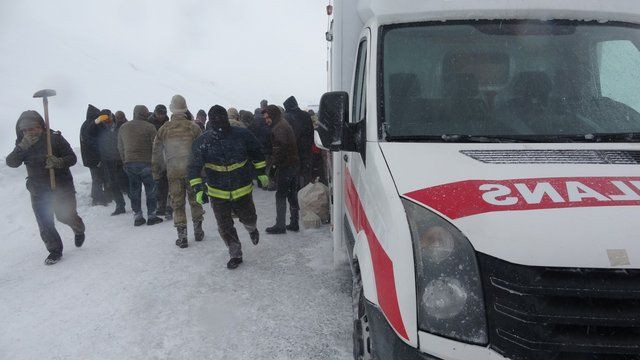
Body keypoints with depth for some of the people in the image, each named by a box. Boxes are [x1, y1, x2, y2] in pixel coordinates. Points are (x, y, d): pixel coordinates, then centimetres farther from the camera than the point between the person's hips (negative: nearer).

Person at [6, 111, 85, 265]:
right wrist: (22, 147, -30)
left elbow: (72, 158, -10)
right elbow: (11, 162, -13)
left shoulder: (55, 138, -9)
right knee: (45, 224, 4)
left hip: (61, 185, -3)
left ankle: (79, 229, 26)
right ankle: (55, 250, 21)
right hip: (38, 190, 4)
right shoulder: (23, 144, 1)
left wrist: (59, 162, -31)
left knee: (66, 215, -8)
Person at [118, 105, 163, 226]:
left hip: (129, 163, 5)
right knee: (151, 190, 5)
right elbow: (155, 146, -7)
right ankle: (151, 216, 8)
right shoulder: (149, 127, -7)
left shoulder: (123, 128, 10)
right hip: (146, 163, -5)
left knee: (134, 190, 10)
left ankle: (137, 216, 13)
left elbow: (120, 147, 15)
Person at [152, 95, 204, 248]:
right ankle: (198, 230, 23)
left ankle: (182, 236, 7)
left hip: (173, 172, 0)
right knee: (195, 200, 15)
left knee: (177, 204, 8)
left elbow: (157, 152, 5)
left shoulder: (164, 129, 0)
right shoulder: (193, 127, -4)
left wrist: (156, 171, 16)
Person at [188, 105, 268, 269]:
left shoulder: (242, 135, -12)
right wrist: (198, 189, -21)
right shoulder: (202, 142, -13)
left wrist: (261, 172, 10)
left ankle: (251, 228, 55)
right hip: (217, 193, 0)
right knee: (225, 227, 5)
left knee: (249, 218, 17)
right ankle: (235, 255, 26)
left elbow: (256, 154, 5)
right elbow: (194, 167, -11)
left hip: (243, 189, 0)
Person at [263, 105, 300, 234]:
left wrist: (272, 166, -19)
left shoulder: (279, 128, -14)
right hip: (294, 164, 10)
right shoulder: (285, 125, 18)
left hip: (284, 166, -10)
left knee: (280, 196, -2)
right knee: (292, 195, 13)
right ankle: (294, 223, 19)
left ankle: (280, 226, 3)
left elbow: (279, 149, -23)